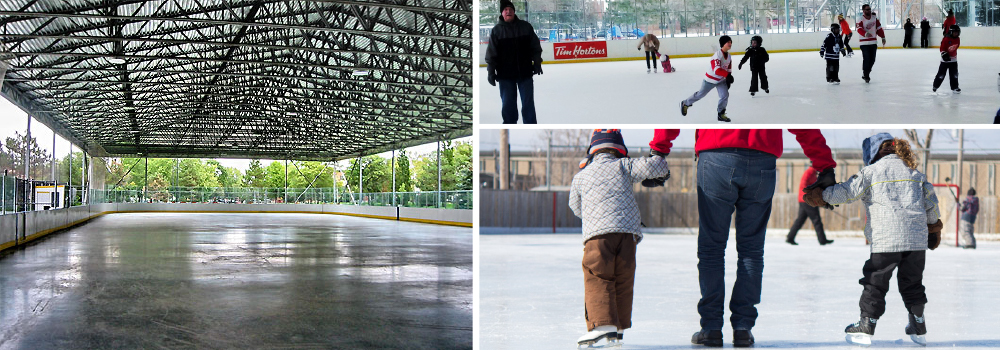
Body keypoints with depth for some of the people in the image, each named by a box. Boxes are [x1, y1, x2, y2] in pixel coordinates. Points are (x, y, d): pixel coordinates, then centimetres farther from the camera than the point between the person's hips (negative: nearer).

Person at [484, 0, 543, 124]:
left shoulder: (526, 27, 1)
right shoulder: (496, 30, -1)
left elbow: (535, 47, 7)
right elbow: (491, 53, -1)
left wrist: (537, 63, 2)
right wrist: (491, 72, -4)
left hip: (525, 72, 1)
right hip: (505, 74, 0)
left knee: (528, 101, 6)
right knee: (507, 103, 5)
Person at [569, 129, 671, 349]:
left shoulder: (580, 177, 18)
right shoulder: (623, 166, 12)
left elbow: (576, 209, 29)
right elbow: (651, 166, 1)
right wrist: (663, 168, 24)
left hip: (597, 232, -1)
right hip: (628, 232, 1)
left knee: (597, 280, -3)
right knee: (623, 280, 12)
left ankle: (602, 324, -22)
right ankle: (618, 329, 15)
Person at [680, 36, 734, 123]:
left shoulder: (729, 56, 1)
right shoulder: (718, 55, -27)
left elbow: (729, 69, 13)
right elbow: (717, 70, -36)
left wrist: (728, 80, 7)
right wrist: (728, 75, -41)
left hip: (721, 80, 6)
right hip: (710, 79, -6)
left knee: (725, 95, -9)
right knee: (701, 94, 8)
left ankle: (721, 114, 7)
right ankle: (685, 104, 30)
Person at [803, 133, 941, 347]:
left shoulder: (872, 171, 0)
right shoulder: (914, 171, 15)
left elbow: (846, 192, -1)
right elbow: (930, 201, 20)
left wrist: (820, 196, 13)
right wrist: (933, 225, 35)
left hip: (886, 240, -4)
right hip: (917, 238, 4)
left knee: (875, 282, 4)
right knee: (912, 283, 16)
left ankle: (865, 328, 4)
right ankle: (919, 329, 19)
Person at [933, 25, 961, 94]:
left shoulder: (957, 39, 2)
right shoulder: (946, 39, -18)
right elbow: (942, 48, -17)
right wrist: (944, 54, -29)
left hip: (953, 59, 5)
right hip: (945, 59, -5)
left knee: (954, 74, 5)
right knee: (941, 74, -1)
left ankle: (955, 88, 12)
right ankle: (935, 86, 14)